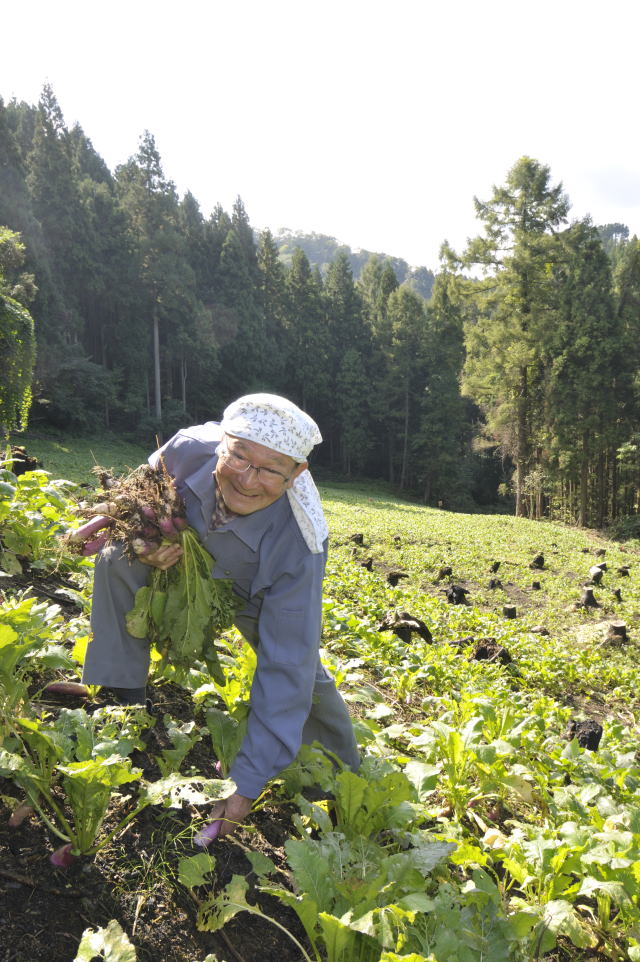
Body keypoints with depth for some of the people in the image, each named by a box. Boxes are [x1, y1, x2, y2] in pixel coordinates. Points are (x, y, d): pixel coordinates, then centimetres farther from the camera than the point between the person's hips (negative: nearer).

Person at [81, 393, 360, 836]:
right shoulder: (190, 448, -35)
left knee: (302, 675, -11)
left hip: (260, 602, -2)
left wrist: (247, 782, -38)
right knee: (119, 561, -22)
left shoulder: (298, 550, -42)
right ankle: (119, 699, -8)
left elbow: (285, 669, -39)